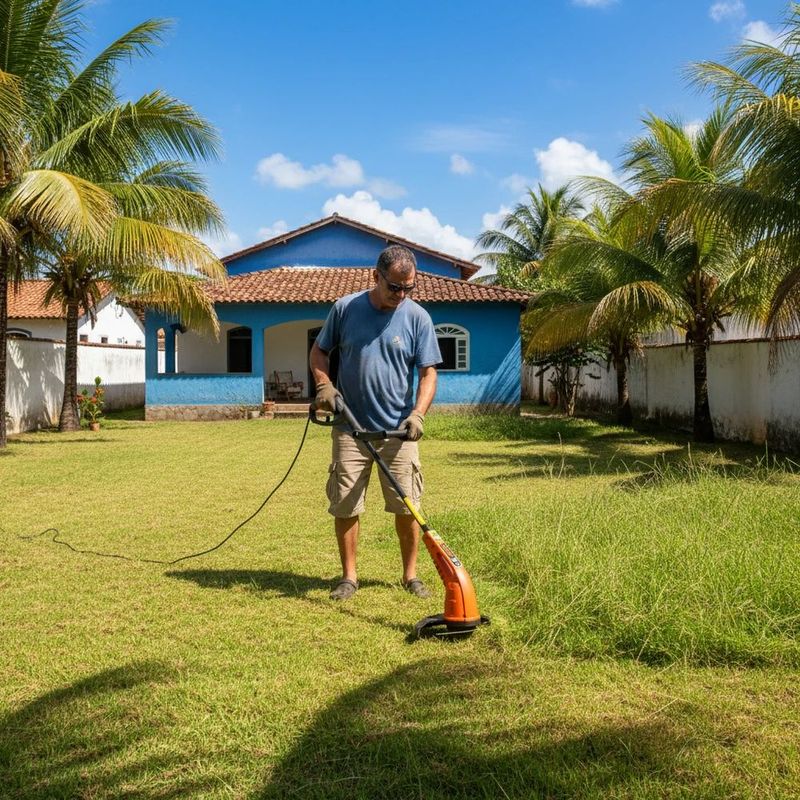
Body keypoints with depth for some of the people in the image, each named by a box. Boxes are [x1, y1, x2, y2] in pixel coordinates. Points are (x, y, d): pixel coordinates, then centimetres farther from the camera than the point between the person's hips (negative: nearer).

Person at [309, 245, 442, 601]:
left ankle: (410, 574, 21)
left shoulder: (417, 317, -4)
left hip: (398, 430, 0)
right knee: (344, 505, 5)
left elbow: (428, 373, -5)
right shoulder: (345, 308, -2)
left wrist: (417, 414, -19)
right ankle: (349, 576, 20)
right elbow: (319, 351, 10)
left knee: (406, 506, 5)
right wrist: (324, 385, -8)